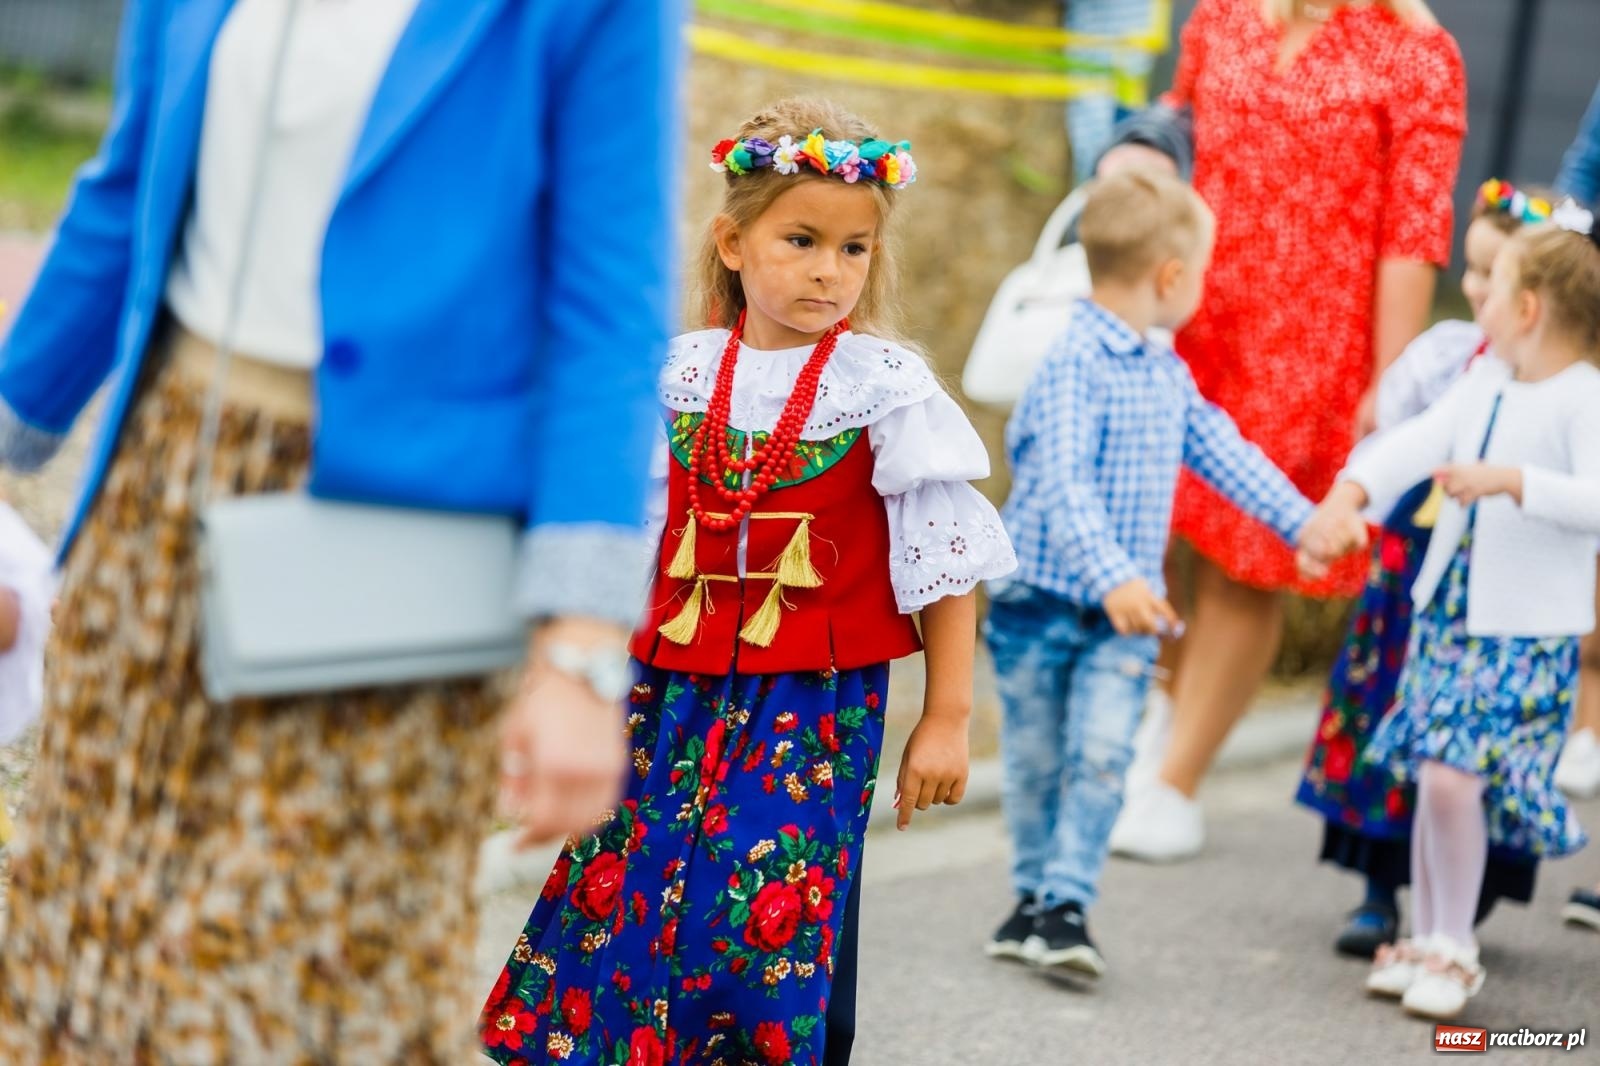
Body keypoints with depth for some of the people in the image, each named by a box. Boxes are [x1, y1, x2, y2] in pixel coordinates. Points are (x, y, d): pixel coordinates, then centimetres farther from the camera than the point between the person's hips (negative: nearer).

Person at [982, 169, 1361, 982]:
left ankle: (1067, 905, -6)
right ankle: (1033, 893, 24)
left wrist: (1302, 520, 20)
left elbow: (1222, 450, 20)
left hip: (1122, 611, 5)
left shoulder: (1166, 375, 8)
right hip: (1041, 599, -5)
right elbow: (1065, 486, -29)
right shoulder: (1074, 367, -19)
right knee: (1036, 756, 8)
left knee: (1101, 753, -9)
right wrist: (1111, 578, -40)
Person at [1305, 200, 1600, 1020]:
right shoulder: (1486, 382, 9)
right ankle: (1427, 937, 24)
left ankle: (1452, 950, 3)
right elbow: (1421, 442, 1)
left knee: (1453, 776, -13)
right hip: (1448, 608, 7)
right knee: (1433, 776, 10)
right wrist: (1347, 496, -13)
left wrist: (1510, 480, -36)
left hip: (1527, 632, -7)